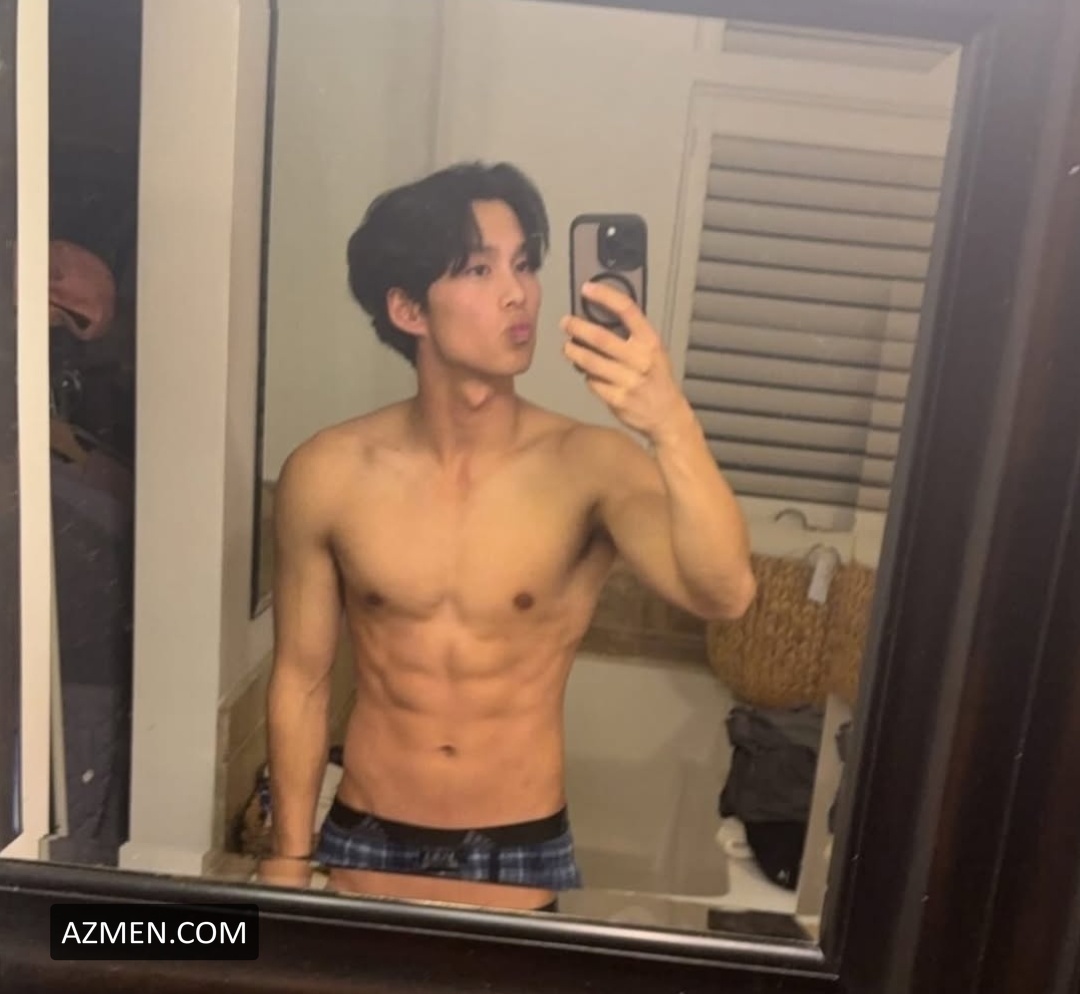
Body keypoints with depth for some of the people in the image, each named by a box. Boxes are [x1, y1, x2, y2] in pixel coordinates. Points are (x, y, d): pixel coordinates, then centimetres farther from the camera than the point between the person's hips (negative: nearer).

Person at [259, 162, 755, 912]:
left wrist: (672, 426, -46)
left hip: (522, 857, -1)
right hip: (366, 848, 1)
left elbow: (724, 595, -31)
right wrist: (289, 860, 3)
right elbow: (301, 681, -2)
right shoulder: (327, 475, -11)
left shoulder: (590, 465, -16)